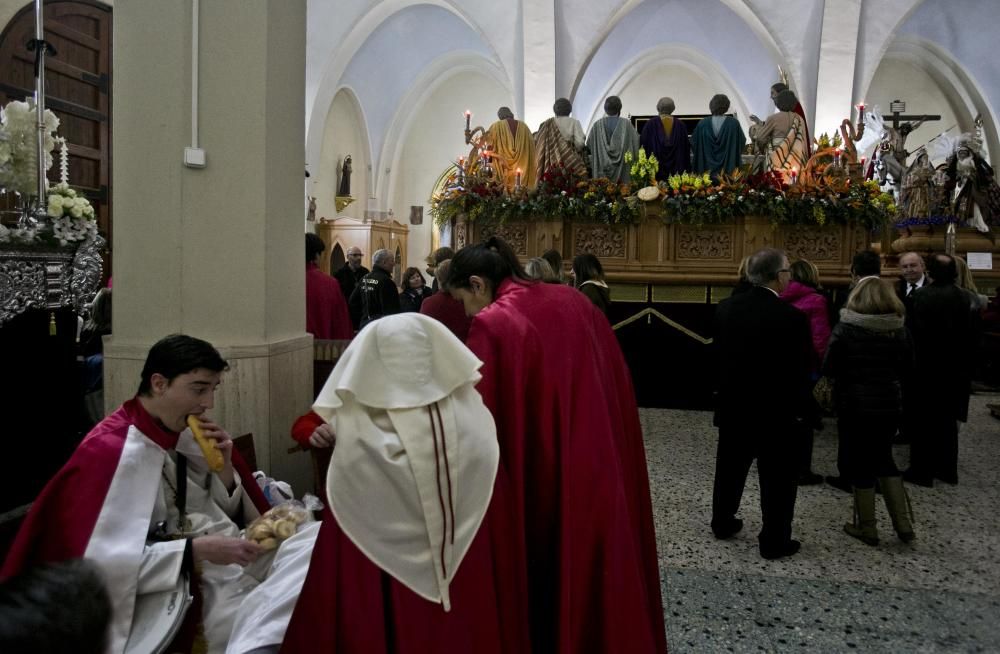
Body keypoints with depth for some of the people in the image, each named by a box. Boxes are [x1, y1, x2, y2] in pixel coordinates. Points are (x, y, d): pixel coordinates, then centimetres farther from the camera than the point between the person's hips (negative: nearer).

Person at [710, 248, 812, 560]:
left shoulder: (725, 308, -4)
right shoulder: (793, 317, -19)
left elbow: (717, 355, 4)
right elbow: (800, 371, -12)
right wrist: (800, 409, 1)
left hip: (733, 406, 5)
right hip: (776, 412, -5)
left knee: (730, 469, 20)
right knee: (777, 479, 9)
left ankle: (722, 523, 34)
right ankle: (774, 541, 18)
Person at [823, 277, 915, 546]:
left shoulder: (845, 328, -13)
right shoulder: (900, 330, -2)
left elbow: (829, 368, -12)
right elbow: (907, 369, 7)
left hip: (854, 405, -4)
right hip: (889, 404, 4)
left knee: (861, 464, 7)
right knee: (884, 460, 18)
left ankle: (866, 527, 16)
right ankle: (903, 524, 17)